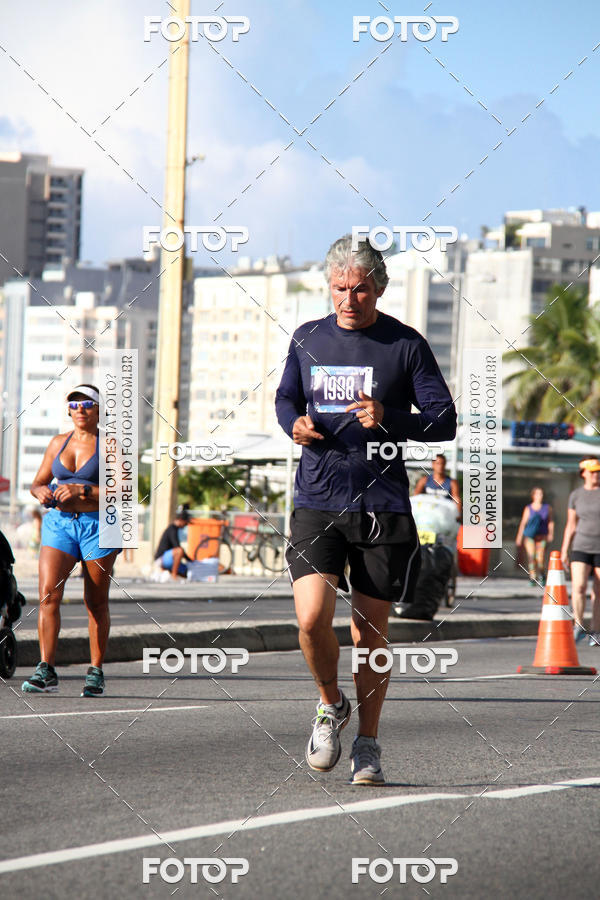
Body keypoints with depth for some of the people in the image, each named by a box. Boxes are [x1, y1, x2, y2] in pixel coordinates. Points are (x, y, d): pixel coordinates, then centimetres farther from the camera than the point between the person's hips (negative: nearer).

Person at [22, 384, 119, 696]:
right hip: (58, 523, 3)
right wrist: (41, 491, -6)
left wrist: (82, 489, -21)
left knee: (96, 602, 2)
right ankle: (46, 670, -16)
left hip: (98, 526, -3)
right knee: (48, 594, -13)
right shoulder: (58, 443, 12)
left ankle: (96, 671, 12)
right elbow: (37, 482, 18)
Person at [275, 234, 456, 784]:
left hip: (382, 506, -1)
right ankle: (331, 704, 14)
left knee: (371, 630, 4)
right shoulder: (308, 340, 9)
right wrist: (295, 423, 0)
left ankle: (367, 743, 20)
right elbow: (286, 398, 24)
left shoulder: (406, 345, -1)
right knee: (312, 618, -15)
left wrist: (388, 419, -19)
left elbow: (445, 421, -2)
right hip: (317, 502, 2)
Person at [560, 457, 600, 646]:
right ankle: (579, 627, -3)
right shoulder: (576, 495, 5)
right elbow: (571, 525, 11)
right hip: (581, 547, 1)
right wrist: (564, 551, 9)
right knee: (578, 587, -16)